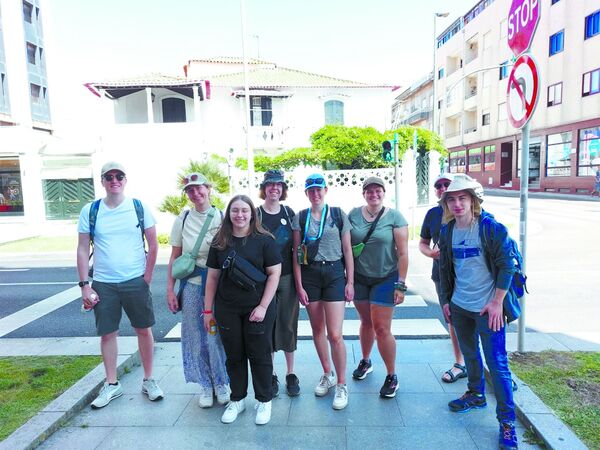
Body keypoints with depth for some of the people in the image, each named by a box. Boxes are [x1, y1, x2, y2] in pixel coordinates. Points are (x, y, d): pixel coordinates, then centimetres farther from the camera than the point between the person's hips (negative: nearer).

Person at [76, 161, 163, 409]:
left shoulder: (139, 207, -3)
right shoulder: (90, 210, 0)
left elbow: (153, 244, 1)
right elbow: (82, 249, 2)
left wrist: (147, 276, -3)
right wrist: (84, 285, -3)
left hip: (136, 281, -1)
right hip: (103, 284, 1)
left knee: (144, 330, 7)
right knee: (107, 333, 10)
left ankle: (148, 380, 24)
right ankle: (111, 384, 27)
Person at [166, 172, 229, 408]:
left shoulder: (222, 218, -2)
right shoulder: (183, 219, 3)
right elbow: (174, 257, 7)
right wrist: (170, 289, 4)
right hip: (191, 285, 2)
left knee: (218, 335, 4)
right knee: (197, 337, 9)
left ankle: (222, 383, 26)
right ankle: (205, 385, 28)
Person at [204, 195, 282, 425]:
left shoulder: (264, 240, -6)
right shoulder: (219, 242, 5)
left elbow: (274, 273, -7)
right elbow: (212, 276, 8)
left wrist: (263, 307, -13)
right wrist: (208, 310, 7)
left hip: (257, 309, -3)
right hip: (227, 309, 3)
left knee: (259, 355, 7)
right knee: (234, 356, 14)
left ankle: (264, 401, 25)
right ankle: (237, 399, 32)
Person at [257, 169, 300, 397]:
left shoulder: (289, 213, 5)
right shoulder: (255, 214, 0)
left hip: (287, 276, 1)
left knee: (288, 325, 7)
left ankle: (291, 374, 22)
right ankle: (270, 375, 20)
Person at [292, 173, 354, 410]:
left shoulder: (338, 215, 1)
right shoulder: (300, 218, 4)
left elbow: (347, 250, 3)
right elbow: (296, 253, 3)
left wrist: (350, 281, -2)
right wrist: (299, 285, -2)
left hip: (334, 273, -2)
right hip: (309, 274, 2)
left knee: (335, 335, -6)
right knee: (317, 329, 13)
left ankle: (342, 384, 14)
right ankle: (327, 374, 34)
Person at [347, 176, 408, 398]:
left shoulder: (394, 217, -8)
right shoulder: (354, 215, -1)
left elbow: (403, 253, -9)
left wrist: (401, 284, -11)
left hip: (386, 278, -3)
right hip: (359, 277, 3)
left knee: (381, 328, -2)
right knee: (366, 322, 17)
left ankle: (392, 376, 18)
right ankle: (365, 362, 41)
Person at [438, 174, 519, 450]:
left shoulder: (491, 227, -14)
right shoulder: (447, 231, 2)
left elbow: (506, 266, -12)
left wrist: (497, 303, -14)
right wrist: (445, 300, 11)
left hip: (488, 306, -5)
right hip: (459, 305, 5)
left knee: (496, 362, 0)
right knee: (469, 354, 19)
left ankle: (507, 420, 14)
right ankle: (476, 395, 41)